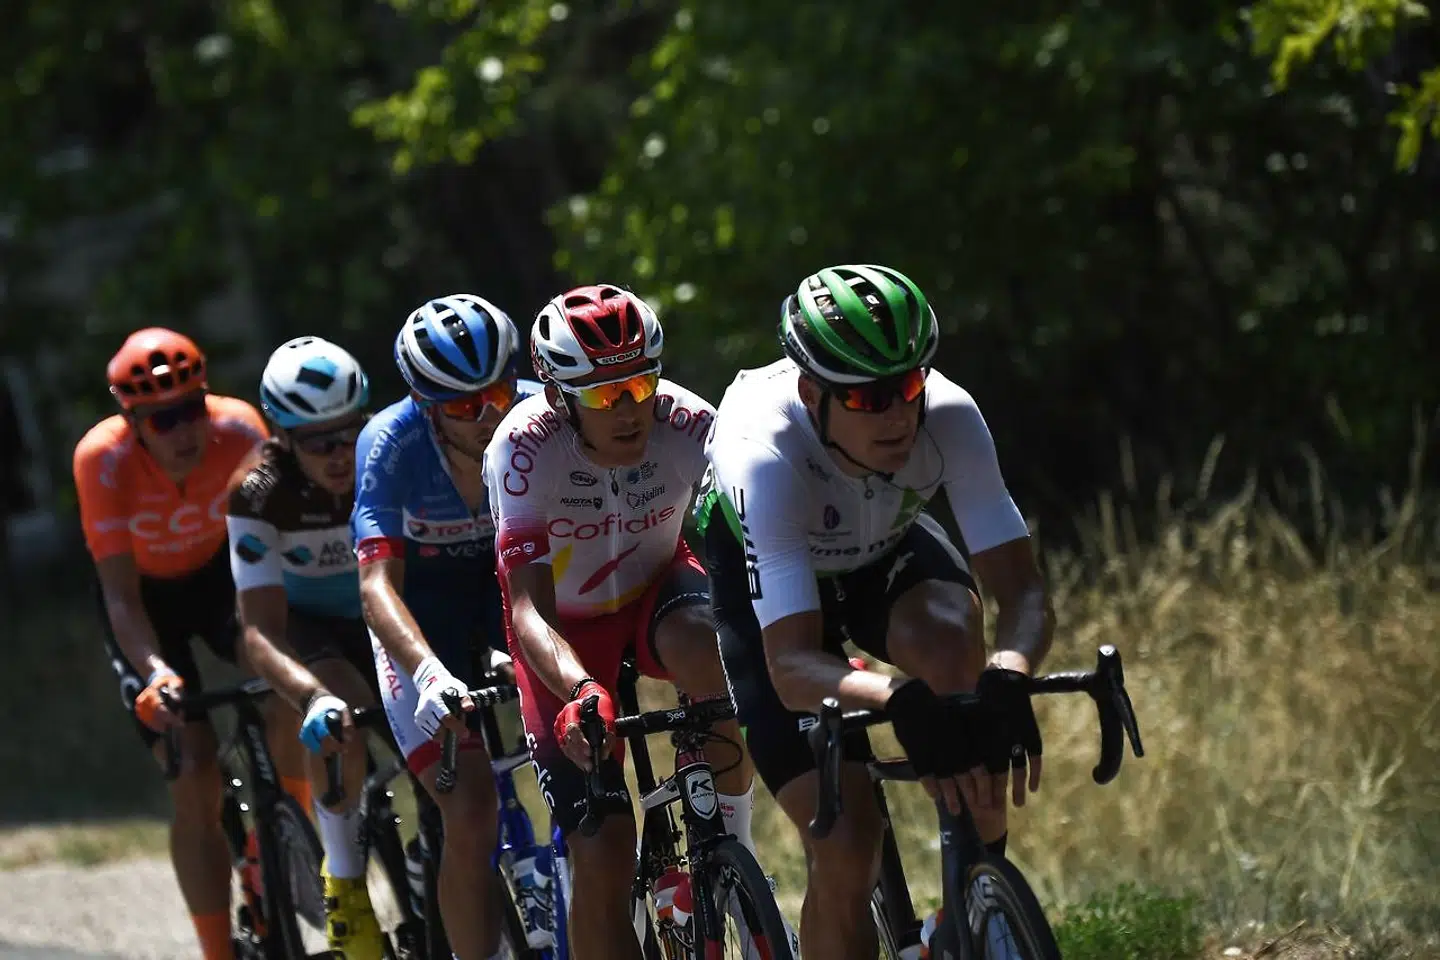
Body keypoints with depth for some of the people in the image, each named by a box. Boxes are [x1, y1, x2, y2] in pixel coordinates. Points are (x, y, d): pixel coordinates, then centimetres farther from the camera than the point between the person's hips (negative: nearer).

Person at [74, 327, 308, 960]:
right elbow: (120, 595, -32)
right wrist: (155, 672, -49)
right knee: (194, 777, -15)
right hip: (147, 599, -2)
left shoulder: (238, 430, -28)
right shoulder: (103, 459, -31)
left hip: (220, 574, 2)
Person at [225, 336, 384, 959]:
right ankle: (344, 886, -18)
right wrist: (315, 700, -55)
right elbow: (259, 629, -36)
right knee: (342, 720, -35)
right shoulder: (261, 495, -29)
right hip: (308, 629, -3)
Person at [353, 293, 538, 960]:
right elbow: (377, 583, -37)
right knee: (470, 816, -15)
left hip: (517, 570, 2)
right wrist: (431, 674, -55)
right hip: (425, 599, -2)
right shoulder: (391, 444, -30)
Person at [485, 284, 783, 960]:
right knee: (602, 858, -12)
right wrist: (580, 692, -55)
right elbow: (528, 609, -36)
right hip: (568, 630, -1)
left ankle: (733, 841, -18)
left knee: (702, 644, -37)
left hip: (657, 589, 1)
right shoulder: (525, 447, -31)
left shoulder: (688, 425, -26)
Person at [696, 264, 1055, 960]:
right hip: (763, 579, -2)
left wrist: (1007, 676, -55)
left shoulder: (949, 419, -32)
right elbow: (793, 667, -45)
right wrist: (899, 703, -64)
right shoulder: (765, 453, -40)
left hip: (884, 551, 2)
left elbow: (1023, 590, -32)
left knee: (947, 636, -35)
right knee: (845, 845, -17)